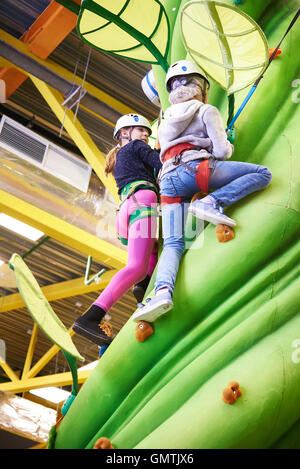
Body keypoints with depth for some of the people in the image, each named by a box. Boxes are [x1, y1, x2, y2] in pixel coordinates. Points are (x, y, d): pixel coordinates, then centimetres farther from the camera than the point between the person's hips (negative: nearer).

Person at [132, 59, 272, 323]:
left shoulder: (166, 122, 32)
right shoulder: (207, 111, 13)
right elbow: (221, 152, 2)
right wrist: (229, 146, 28)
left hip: (168, 181, 6)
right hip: (195, 168, -6)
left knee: (173, 244, -2)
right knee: (263, 174, 0)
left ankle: (163, 291, -29)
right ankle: (211, 203, -16)